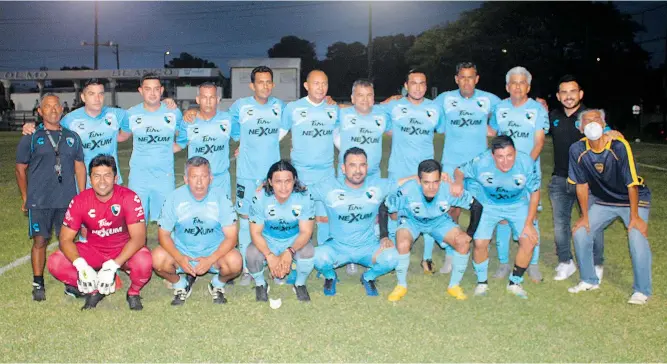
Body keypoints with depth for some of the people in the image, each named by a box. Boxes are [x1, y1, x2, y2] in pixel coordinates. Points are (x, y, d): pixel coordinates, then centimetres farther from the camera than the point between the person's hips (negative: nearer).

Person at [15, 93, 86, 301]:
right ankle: (38, 284, 11)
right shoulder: (30, 138, 3)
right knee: (40, 241, 0)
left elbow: (79, 167, 13)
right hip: (39, 202, -2)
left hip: (68, 200, 2)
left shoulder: (72, 137, 11)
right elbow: (20, 168, 7)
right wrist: (25, 198, 6)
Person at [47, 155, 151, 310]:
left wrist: (112, 266, -36)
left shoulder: (129, 198, -21)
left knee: (144, 261, -35)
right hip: (93, 250, 3)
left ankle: (133, 293, -1)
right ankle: (94, 290, 2)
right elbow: (65, 239, -12)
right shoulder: (80, 201, -13)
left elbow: (138, 237, -26)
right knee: (55, 262, -20)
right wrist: (81, 266, -32)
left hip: (124, 251, -3)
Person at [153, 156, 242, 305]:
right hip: (182, 251, 1)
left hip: (214, 252, -1)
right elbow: (164, 234, -6)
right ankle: (180, 284, 7)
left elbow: (231, 236, -13)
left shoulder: (220, 197, -13)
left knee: (235, 262, -31)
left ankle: (218, 285, 6)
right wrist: (179, 258, -24)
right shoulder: (175, 198, -10)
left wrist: (210, 260, -26)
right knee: (158, 259, -27)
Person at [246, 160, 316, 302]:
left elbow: (306, 232, -18)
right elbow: (255, 232, -17)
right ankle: (260, 284, 4)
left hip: (294, 241, 0)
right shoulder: (260, 198, -21)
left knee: (308, 252, -31)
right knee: (252, 254, -30)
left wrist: (290, 252, -36)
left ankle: (300, 284, 1)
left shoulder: (304, 197, -22)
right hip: (267, 241, 0)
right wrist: (270, 256, -33)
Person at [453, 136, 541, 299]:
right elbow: (460, 171, -10)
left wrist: (529, 223, -11)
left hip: (518, 205, 1)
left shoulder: (527, 163, -26)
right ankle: (482, 282, 12)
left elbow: (535, 193, -11)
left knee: (529, 241, -13)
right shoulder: (481, 162, -29)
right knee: (480, 243, -17)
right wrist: (459, 181, -35)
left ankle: (514, 283, 12)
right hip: (489, 204, -1)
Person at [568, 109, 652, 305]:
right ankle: (589, 281, 17)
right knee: (580, 232, -3)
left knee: (637, 236, -22)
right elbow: (581, 184, -5)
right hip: (604, 202, 4)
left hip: (634, 200, -4)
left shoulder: (619, 146, -28)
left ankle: (641, 291, -5)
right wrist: (585, 215, -1)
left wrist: (634, 216, -19)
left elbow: (632, 184, -22)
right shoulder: (577, 150, -16)